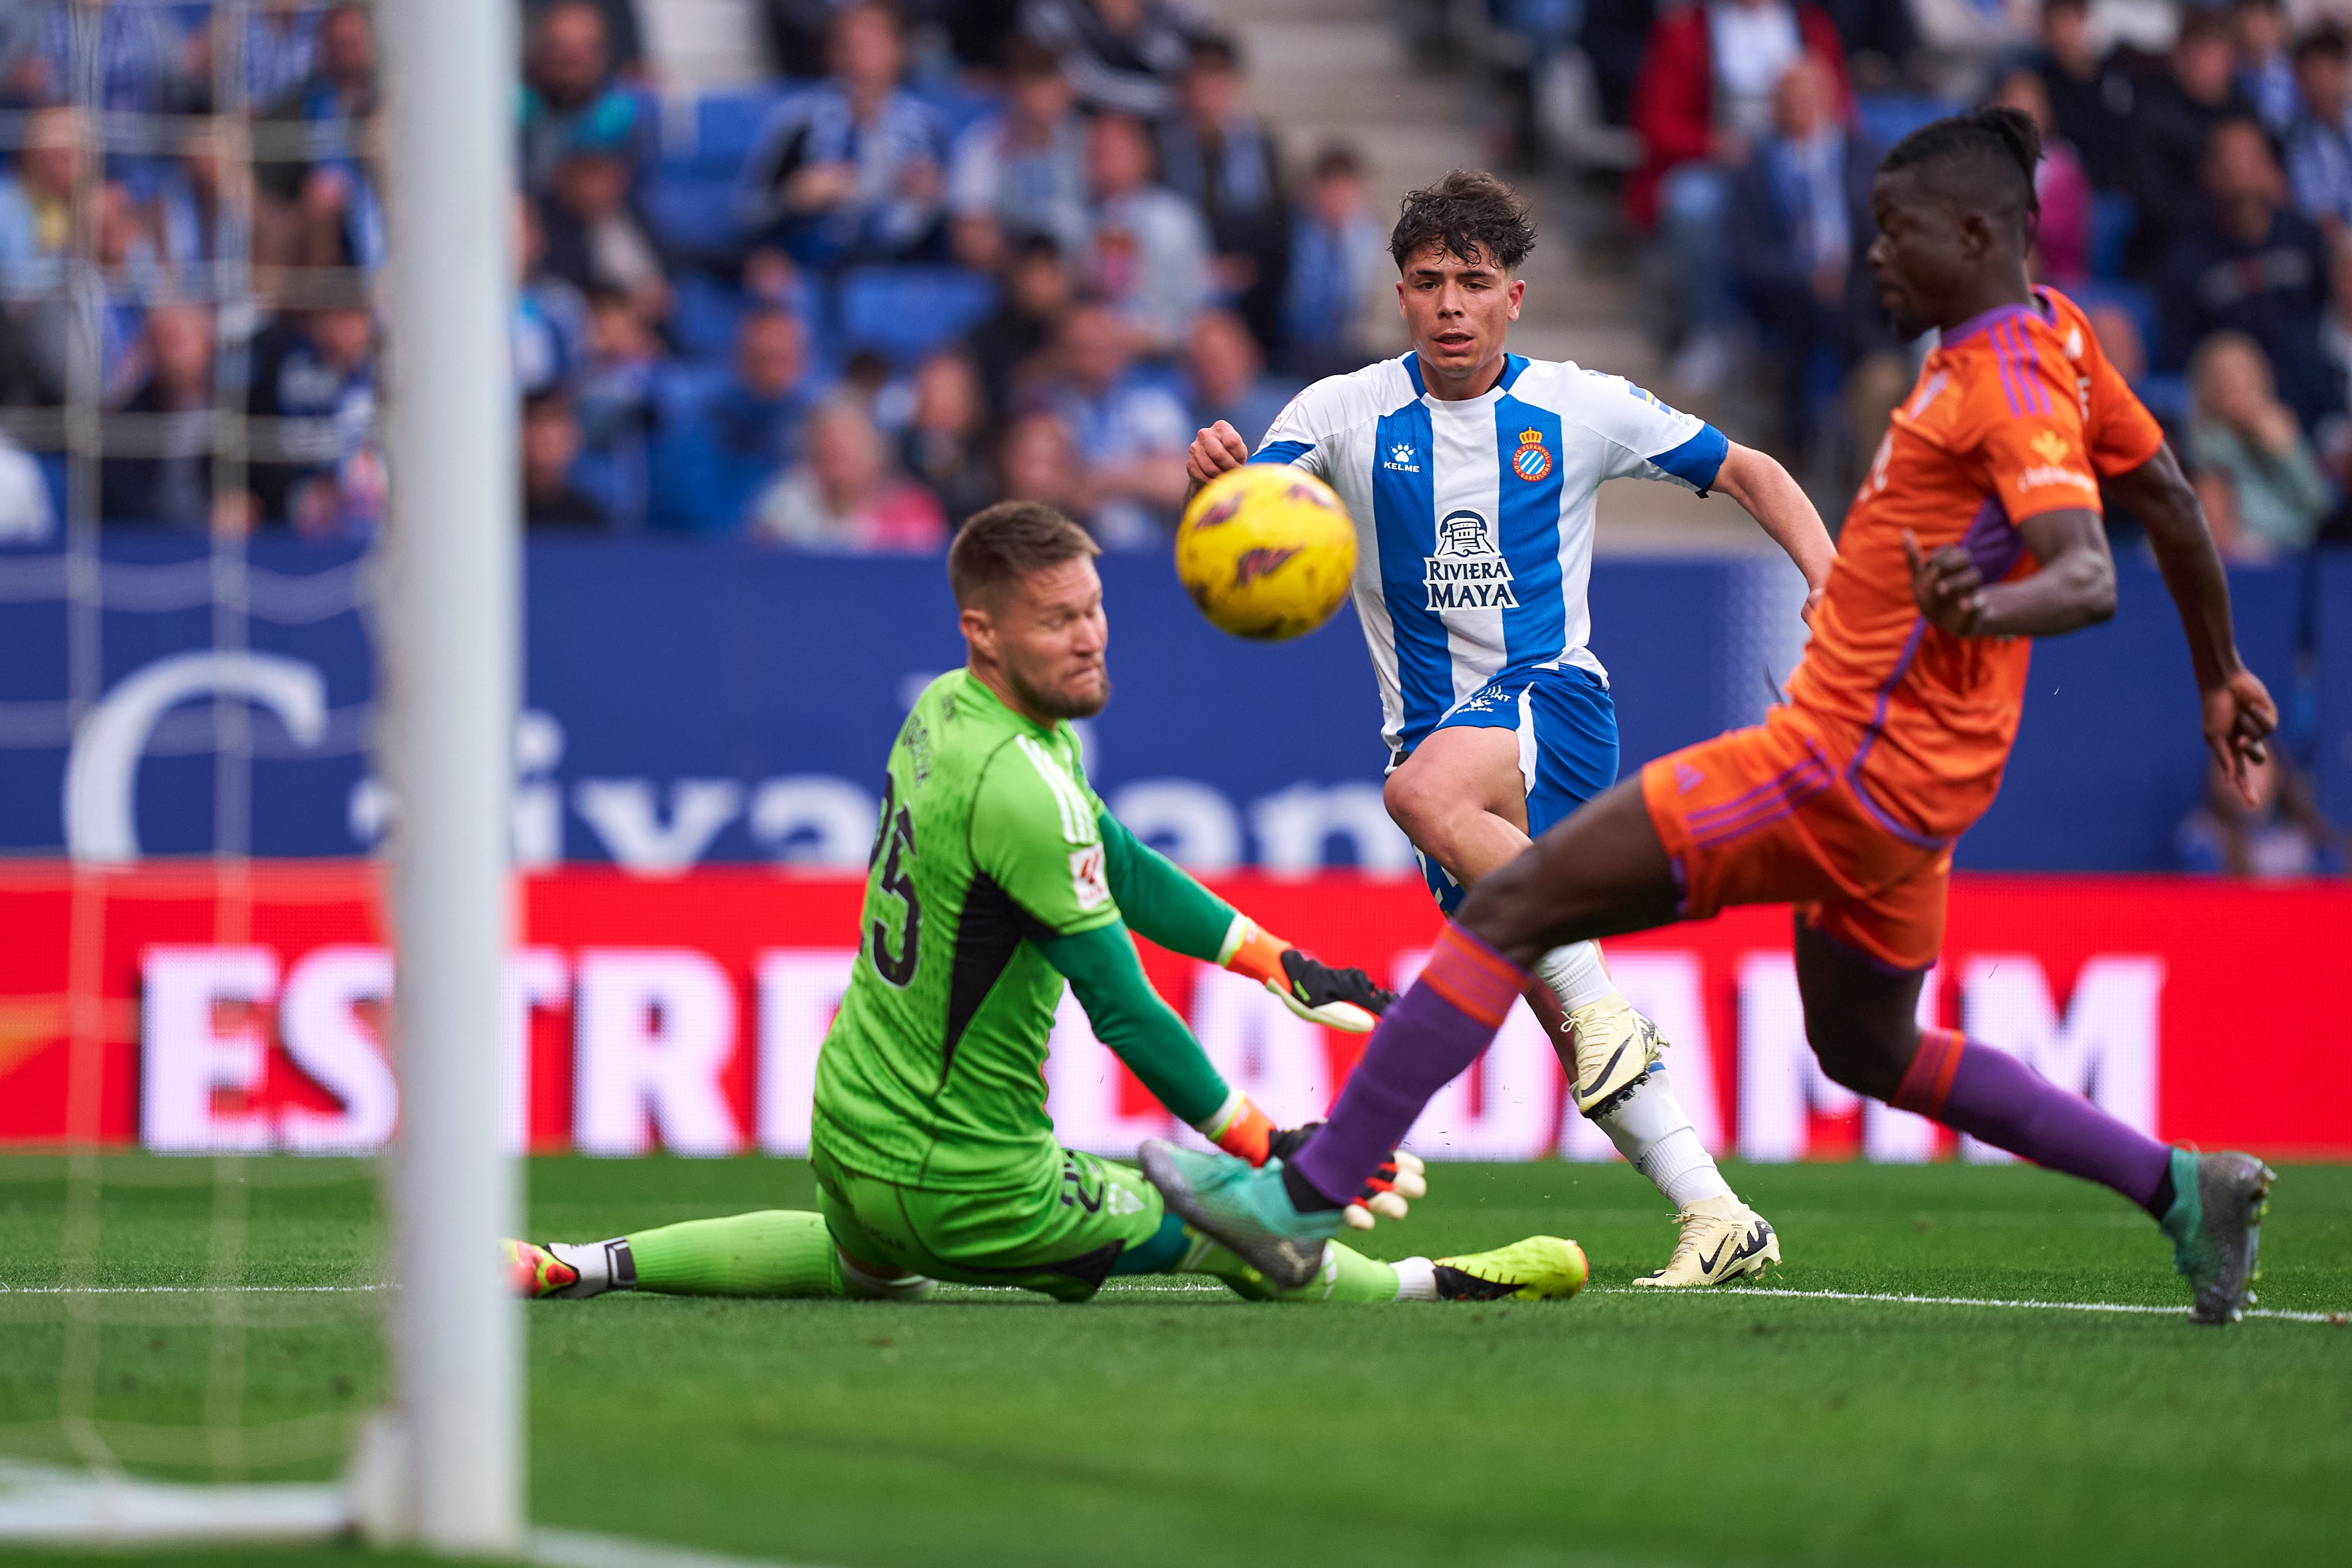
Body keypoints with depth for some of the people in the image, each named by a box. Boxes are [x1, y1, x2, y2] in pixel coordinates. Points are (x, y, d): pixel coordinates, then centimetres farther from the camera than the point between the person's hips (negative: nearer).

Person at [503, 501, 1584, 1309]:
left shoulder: (946, 710, 1)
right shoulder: (1019, 786, -28)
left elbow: (1123, 868, 13)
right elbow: (1122, 1011, -25)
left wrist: (1281, 963, 12)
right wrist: (1266, 1145, -20)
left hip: (848, 1133, 9)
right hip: (958, 1177, -9)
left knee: (861, 1266, 41)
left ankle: (593, 1265, 36)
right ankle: (1436, 1287, 24)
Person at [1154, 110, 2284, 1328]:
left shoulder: (2013, 383, -19)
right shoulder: (2054, 333, 10)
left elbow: (2091, 580, -31)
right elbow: (2168, 499, 21)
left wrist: (1985, 613, -51)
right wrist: (2220, 675, 33)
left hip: (1846, 769, -10)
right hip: (1906, 779, 10)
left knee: (1510, 907, -10)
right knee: (1866, 1050, 26)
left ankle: (1307, 1200, -11)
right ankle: (2181, 1189, 24)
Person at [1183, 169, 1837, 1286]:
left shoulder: (1580, 409, 0)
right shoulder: (1346, 415, 1)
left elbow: (1744, 471, 9)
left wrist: (1827, 567, -8)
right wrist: (1212, 476, -36)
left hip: (1550, 699, -3)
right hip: (1432, 721, 3)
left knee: (1428, 790, -37)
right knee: (1566, 1025, -3)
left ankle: (1597, 993, -27)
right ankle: (1717, 1217, 2)